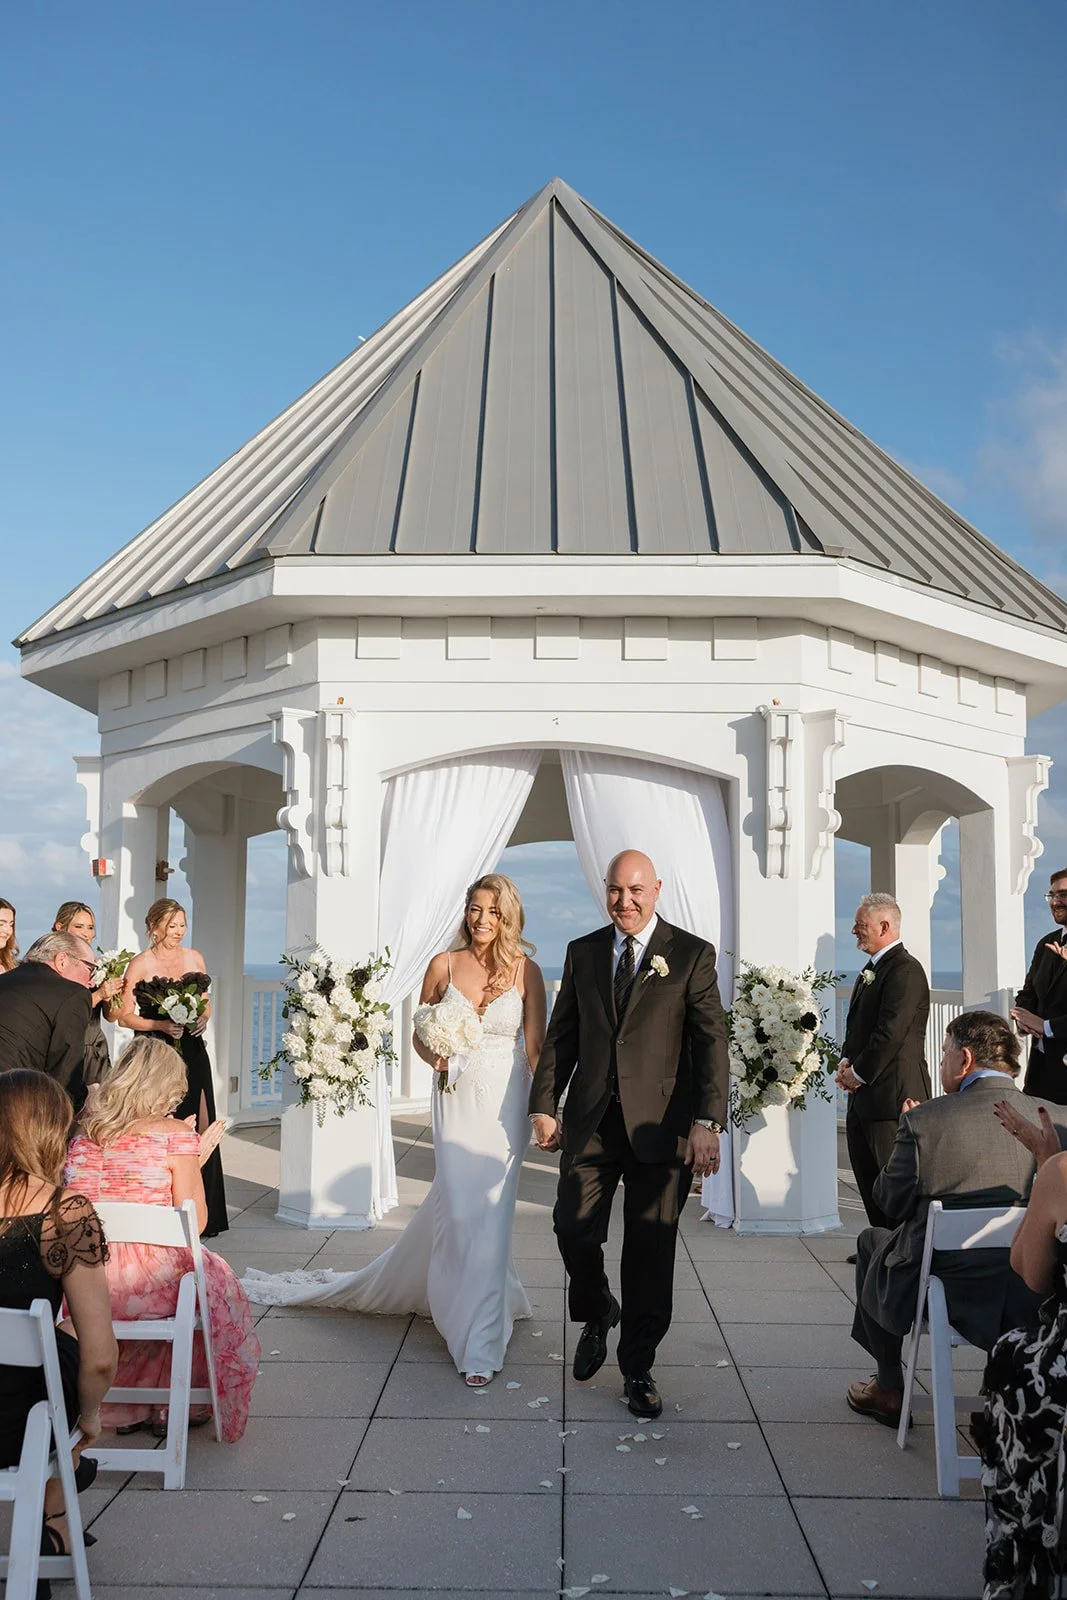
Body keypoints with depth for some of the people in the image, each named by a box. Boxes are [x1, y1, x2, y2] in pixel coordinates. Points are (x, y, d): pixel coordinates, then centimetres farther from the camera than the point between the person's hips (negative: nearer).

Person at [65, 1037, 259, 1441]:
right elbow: (195, 1223, -8)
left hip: (82, 1284, 5)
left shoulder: (82, 1131, 5)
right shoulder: (176, 1135, -10)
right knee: (215, 1281, 25)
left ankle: (122, 1403, 39)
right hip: (151, 1282, -5)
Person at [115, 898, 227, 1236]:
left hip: (191, 1054, 4)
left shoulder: (195, 958, 9)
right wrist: (163, 1025, -16)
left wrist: (203, 1018, -2)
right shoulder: (140, 964, -5)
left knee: (197, 1130, 0)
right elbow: (125, 1016, -5)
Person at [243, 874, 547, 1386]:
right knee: (459, 1208, -1)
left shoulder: (525, 970, -3)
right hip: (455, 1098, 1)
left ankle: (479, 1343, 10)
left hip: (504, 1102, -1)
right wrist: (434, 1057, -12)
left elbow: (536, 1046, -2)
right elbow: (421, 1034, 9)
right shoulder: (443, 964, 1)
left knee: (487, 1212, -3)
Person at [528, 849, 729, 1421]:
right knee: (573, 1230, 1)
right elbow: (561, 1036, 12)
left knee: (650, 1250, 4)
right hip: (589, 1121, 3)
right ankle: (597, 1316, 33)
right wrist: (544, 1106, 4)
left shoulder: (692, 955, -1)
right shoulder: (582, 953, 10)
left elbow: (710, 1043, -5)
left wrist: (707, 1122, -14)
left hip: (660, 1123, -2)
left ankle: (638, 1369, 22)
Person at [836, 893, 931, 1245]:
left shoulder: (905, 970, -16)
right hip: (864, 1094, 10)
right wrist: (847, 1061, 5)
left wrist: (859, 1074, -13)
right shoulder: (871, 971, 15)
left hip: (891, 1092, -10)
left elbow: (890, 1033, -21)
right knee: (868, 1175, 16)